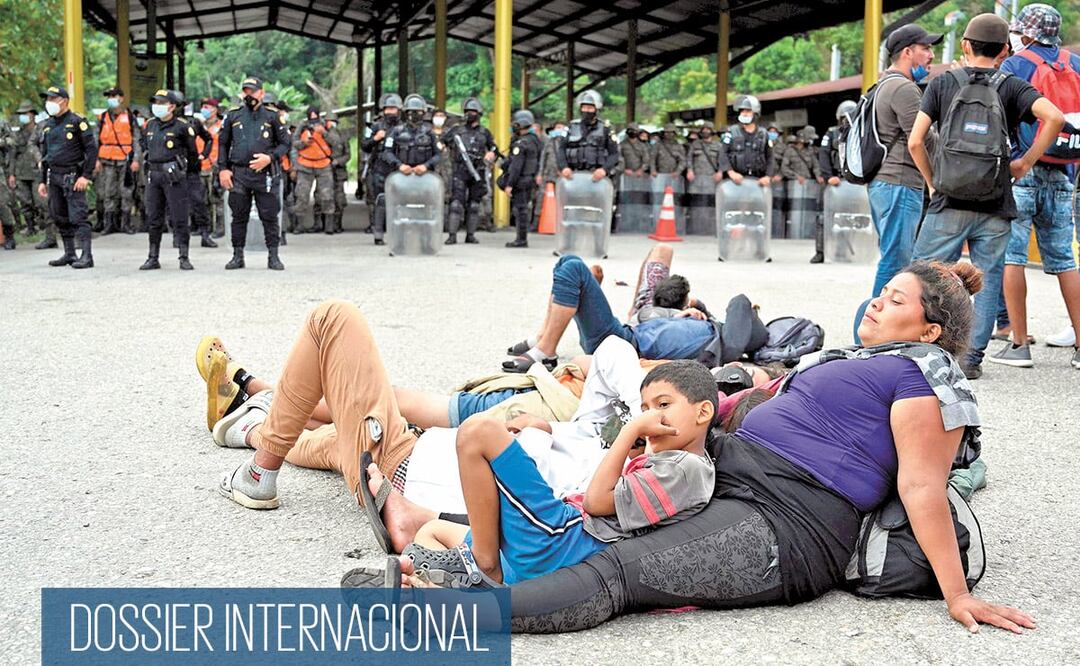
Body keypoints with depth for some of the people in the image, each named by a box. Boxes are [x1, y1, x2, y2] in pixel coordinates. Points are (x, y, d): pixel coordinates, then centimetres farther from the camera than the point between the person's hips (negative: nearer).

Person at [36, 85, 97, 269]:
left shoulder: (77, 121, -7)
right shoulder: (47, 125, 14)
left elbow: (92, 149, -10)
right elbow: (44, 154, 21)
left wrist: (86, 176, -16)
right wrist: (42, 181, 17)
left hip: (73, 177, -7)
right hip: (54, 177, 7)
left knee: (78, 217, -11)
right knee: (59, 218, 10)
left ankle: (86, 256, -12)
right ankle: (69, 254, 18)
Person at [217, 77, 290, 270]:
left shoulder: (272, 116, 4)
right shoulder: (233, 115, 10)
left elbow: (285, 143, 5)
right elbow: (222, 143, 13)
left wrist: (270, 157, -11)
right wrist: (222, 169, 3)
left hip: (265, 174, -2)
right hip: (238, 174, 2)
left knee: (269, 216, 0)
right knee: (239, 216, 7)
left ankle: (273, 256, 7)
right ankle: (238, 256, 15)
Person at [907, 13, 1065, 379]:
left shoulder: (942, 84, 4)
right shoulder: (1012, 87, 3)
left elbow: (915, 142, -4)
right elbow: (1054, 117, -13)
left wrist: (932, 181, 8)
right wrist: (1026, 161, -2)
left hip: (949, 202, -1)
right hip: (995, 207, 1)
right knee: (988, 281, 8)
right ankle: (973, 358, 7)